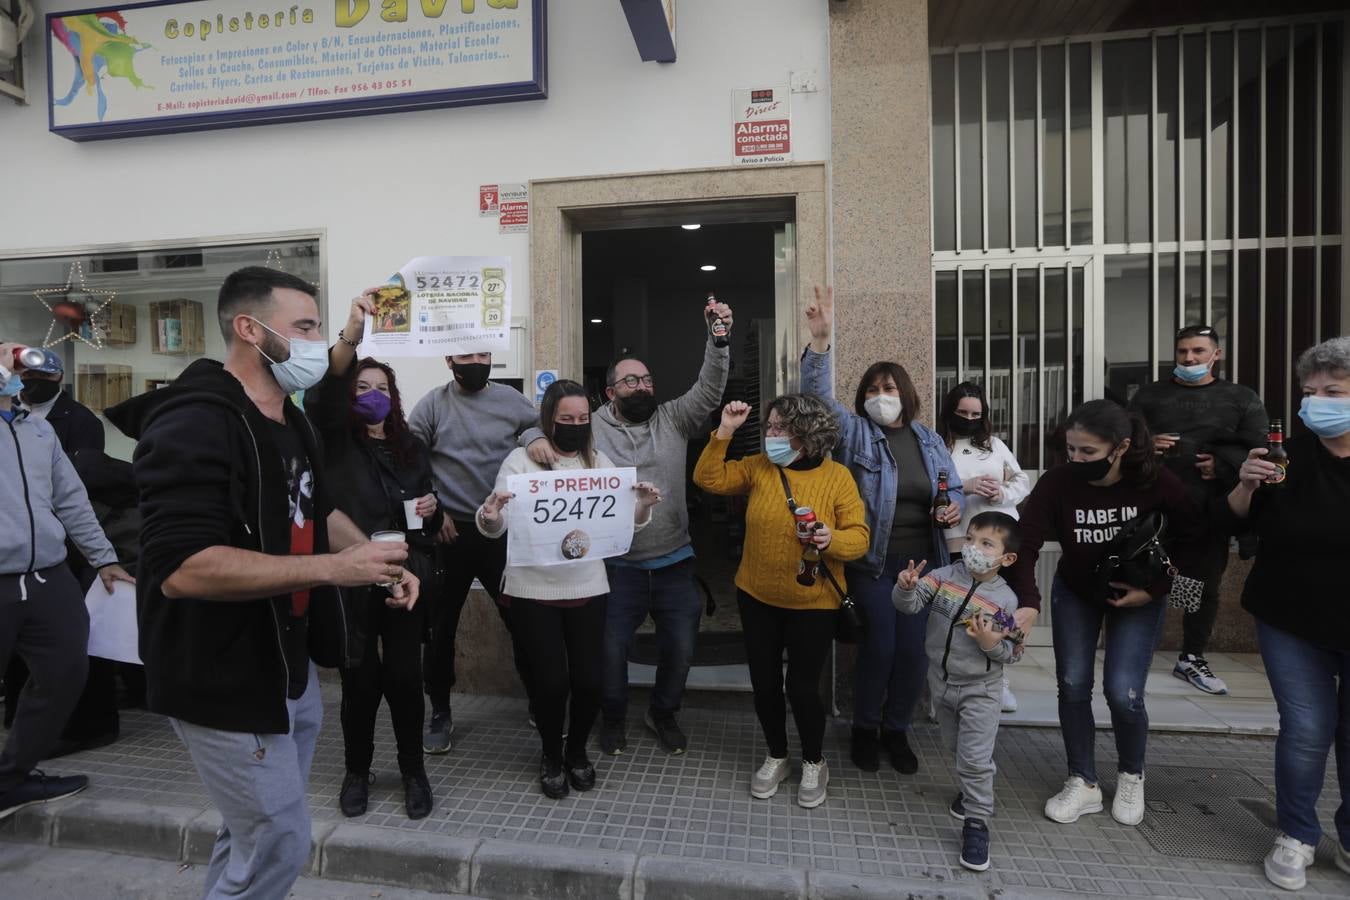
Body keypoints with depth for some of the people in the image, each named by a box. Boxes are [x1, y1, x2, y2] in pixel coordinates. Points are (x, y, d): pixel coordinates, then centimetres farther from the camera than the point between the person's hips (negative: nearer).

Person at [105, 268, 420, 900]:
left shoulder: (290, 422, 8)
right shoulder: (194, 422, -23)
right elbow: (181, 569, -32)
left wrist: (380, 562, 2)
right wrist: (333, 568, -31)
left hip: (289, 665, 9)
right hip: (224, 681, -9)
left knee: (255, 834, 25)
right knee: (280, 844, 5)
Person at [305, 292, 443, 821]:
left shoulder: (411, 448, 9)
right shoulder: (335, 442, -1)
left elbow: (430, 522, 18)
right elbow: (321, 395, -24)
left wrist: (431, 510, -7)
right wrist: (351, 334, -39)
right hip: (351, 582, -2)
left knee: (405, 678, 7)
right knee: (360, 681, 8)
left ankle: (413, 771, 28)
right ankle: (357, 771, 33)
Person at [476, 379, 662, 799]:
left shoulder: (600, 461, 6)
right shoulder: (522, 459, -4)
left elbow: (624, 522, 6)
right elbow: (496, 528, -8)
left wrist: (643, 505, -15)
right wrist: (489, 517, -30)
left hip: (587, 589, 3)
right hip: (532, 591, -2)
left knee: (589, 679, 4)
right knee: (550, 680, 1)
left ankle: (577, 751, 33)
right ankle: (551, 755, 31)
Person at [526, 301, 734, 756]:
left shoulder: (673, 419, 2)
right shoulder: (591, 429, -2)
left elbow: (708, 391, -9)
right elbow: (537, 424, 1)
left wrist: (719, 339, -23)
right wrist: (537, 438, -24)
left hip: (674, 563, 2)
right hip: (618, 566, -1)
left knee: (680, 646, 12)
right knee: (611, 648, 9)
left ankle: (663, 712, 39)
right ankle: (613, 718, 38)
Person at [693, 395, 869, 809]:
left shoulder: (838, 477, -10)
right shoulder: (758, 466, -1)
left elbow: (859, 537, -11)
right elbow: (709, 479, -5)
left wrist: (831, 540, -32)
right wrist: (724, 432, -12)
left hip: (812, 603, -3)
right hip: (757, 597, 3)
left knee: (802, 687, 4)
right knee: (764, 683, 13)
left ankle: (814, 762, 33)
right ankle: (776, 757, 38)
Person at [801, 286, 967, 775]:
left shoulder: (929, 440, 10)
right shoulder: (854, 433, -2)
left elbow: (955, 489, 19)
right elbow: (818, 396, -17)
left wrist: (955, 508, -5)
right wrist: (820, 340, -28)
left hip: (923, 562, 4)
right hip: (872, 563, -4)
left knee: (915, 651, 8)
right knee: (878, 648, -1)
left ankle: (897, 730, 31)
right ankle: (864, 729, 25)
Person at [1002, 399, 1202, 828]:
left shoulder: (1156, 483, -25)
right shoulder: (1057, 482, -26)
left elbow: (1193, 538, -10)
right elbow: (1025, 545, -29)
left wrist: (1154, 589, -16)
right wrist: (1027, 603, -40)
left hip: (1137, 597, -1)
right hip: (1075, 593, 1)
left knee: (1123, 692, -7)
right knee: (1072, 685, -1)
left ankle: (1131, 776, 23)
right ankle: (1084, 783, 18)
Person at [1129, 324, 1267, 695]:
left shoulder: (1242, 398, 11)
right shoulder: (1149, 395, 11)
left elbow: (1260, 448, 2)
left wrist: (1223, 464, -14)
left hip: (1210, 508, 2)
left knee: (1206, 582, 9)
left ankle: (1192, 657, 23)